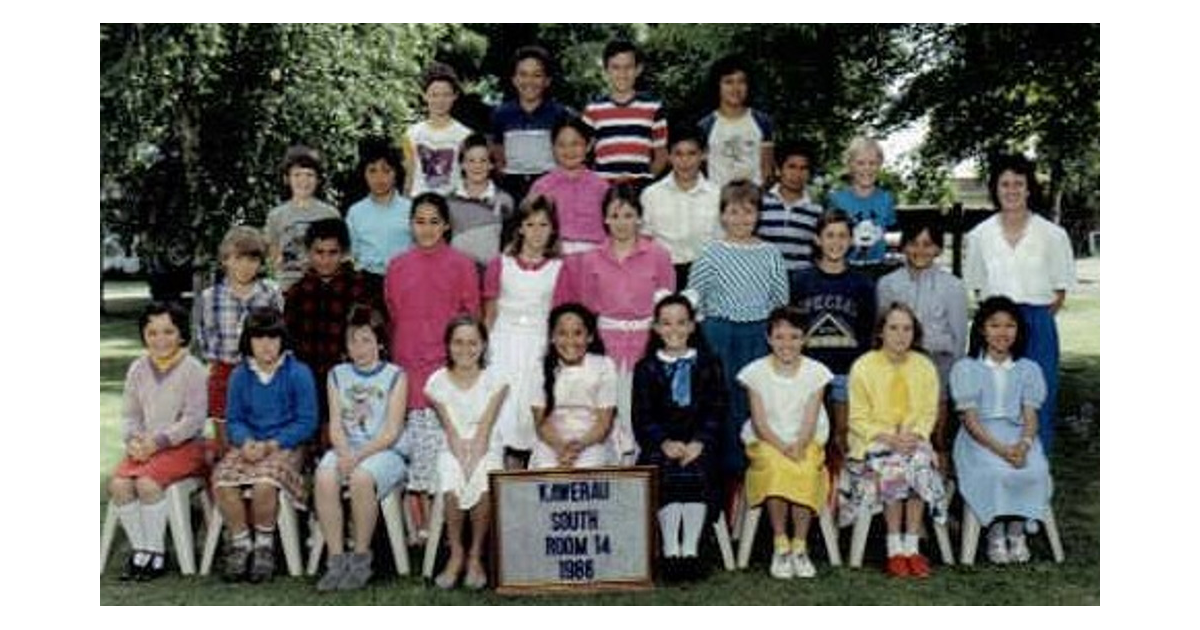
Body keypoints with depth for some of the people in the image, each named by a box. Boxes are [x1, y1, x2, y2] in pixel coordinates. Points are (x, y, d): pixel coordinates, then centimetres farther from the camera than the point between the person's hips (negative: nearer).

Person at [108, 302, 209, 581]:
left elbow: (194, 419, -11)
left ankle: (156, 552, -15)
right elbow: (130, 414, 13)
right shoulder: (138, 369, 12)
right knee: (118, 483, -21)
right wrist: (132, 439, -8)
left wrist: (158, 441, -17)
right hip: (145, 447, 5)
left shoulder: (192, 369, -5)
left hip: (185, 445, -5)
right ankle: (139, 548, -8)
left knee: (147, 482, -29)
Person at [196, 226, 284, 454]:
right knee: (223, 443, 9)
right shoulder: (210, 296, -1)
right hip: (224, 373, 0)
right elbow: (204, 336, 9)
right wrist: (216, 362, 2)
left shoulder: (271, 294, -1)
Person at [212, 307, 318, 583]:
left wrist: (270, 445, -13)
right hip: (248, 445, 4)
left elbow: (307, 422, -5)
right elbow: (234, 420, 10)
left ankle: (264, 544, -7)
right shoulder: (240, 375, 10)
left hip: (285, 446, -4)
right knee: (222, 480, -26)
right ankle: (240, 543, -5)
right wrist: (246, 442, -12)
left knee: (264, 482, -33)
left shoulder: (299, 373, -2)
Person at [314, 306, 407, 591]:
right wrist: (345, 453, -13)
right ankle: (336, 560, -23)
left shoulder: (394, 376, 3)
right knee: (324, 477, -30)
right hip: (346, 449, 3)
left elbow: (392, 431, -5)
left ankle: (361, 558, -18)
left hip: (384, 451, -3)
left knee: (361, 477, -35)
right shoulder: (337, 375, 16)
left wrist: (360, 455, -17)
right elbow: (335, 425, 7)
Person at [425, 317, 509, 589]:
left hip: (486, 450, 0)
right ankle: (456, 554, -8)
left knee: (483, 489, -31)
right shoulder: (438, 381, 3)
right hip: (453, 451, 1)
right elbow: (451, 430, -3)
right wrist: (461, 460, -17)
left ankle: (476, 555, -9)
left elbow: (484, 429, -7)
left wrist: (473, 460, -19)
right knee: (452, 490, -31)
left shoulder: (494, 379, 1)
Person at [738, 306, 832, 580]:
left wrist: (798, 446, -24)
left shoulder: (815, 372, 2)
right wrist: (783, 447, -21)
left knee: (806, 470, -32)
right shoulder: (756, 372, 0)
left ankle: (799, 546, -18)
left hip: (807, 442, 1)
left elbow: (810, 422, -4)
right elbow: (759, 423, -5)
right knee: (776, 467, -34)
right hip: (766, 442, -1)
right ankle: (781, 545, -20)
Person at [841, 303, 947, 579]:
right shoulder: (863, 366, -3)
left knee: (921, 463, -30)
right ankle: (895, 550, -26)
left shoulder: (924, 366, 7)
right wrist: (887, 437, -17)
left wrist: (914, 435, -13)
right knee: (892, 468, -33)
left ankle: (911, 547, -26)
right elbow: (858, 418, -4)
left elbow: (929, 413, 7)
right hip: (874, 440, -2)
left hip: (913, 440, 2)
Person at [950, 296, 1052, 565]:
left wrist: (1023, 445, -18)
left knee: (1035, 470, -29)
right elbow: (970, 419, -5)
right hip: (978, 438, -2)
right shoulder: (966, 368, 3)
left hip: (1018, 436, 3)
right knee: (995, 472, -33)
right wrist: (1000, 449, -20)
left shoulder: (1028, 369, 13)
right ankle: (995, 533, -13)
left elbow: (1030, 416, 4)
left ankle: (1016, 530, -12)